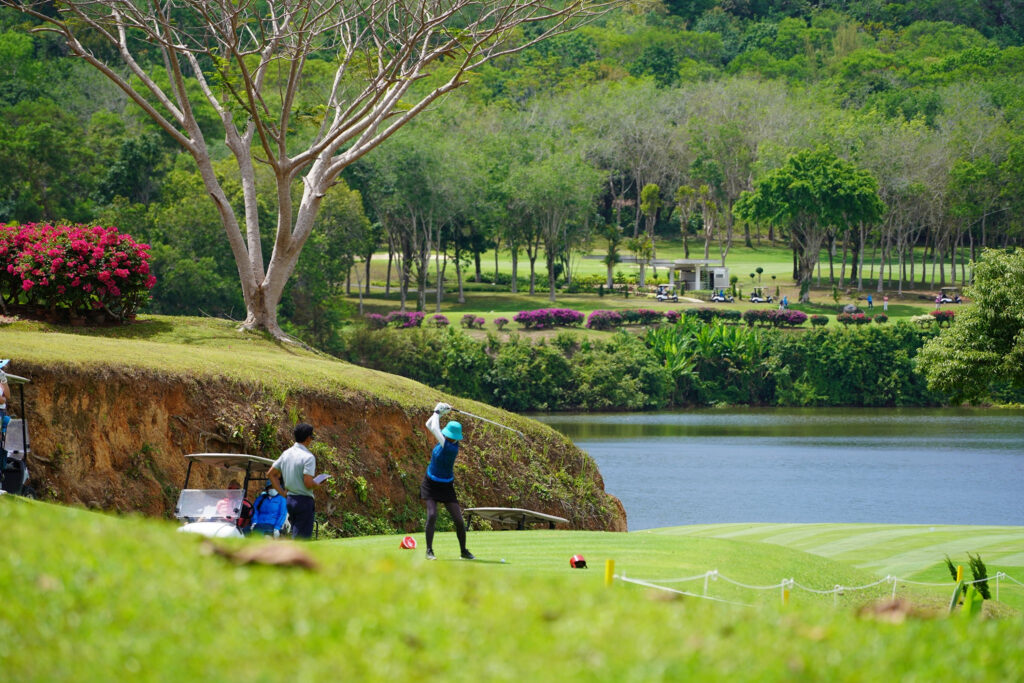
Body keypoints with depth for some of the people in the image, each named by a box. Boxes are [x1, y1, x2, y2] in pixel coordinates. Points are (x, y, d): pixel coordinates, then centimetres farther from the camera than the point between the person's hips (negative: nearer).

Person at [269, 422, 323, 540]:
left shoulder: (286, 454, 9)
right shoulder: (308, 457, -15)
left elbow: (271, 473, 15)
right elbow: (308, 483, -21)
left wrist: (282, 492, 15)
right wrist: (317, 484, 0)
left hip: (289, 499, 8)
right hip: (304, 500, -8)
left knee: (296, 536, 16)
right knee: (302, 538, -6)